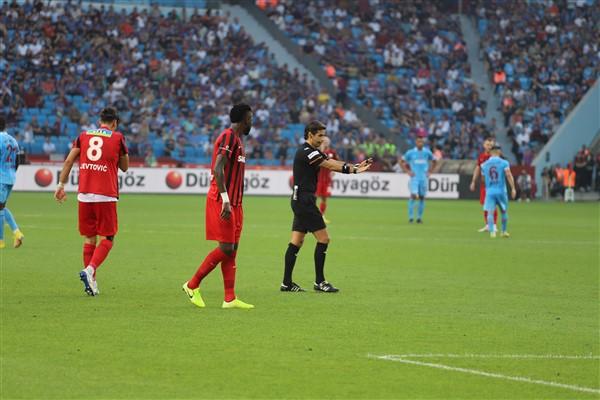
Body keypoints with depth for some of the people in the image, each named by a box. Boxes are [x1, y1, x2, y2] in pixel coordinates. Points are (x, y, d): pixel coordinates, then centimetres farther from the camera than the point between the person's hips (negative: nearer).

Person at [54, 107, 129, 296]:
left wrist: (61, 185, 8)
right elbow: (124, 167, 11)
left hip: (84, 195, 3)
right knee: (106, 239, 4)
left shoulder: (84, 135, 10)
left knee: (89, 238, 12)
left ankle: (91, 281, 9)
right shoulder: (117, 138, 3)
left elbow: (68, 161, 3)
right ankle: (90, 269, -19)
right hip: (106, 196, -3)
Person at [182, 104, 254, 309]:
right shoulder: (229, 136, -13)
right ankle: (192, 285, 1)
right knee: (226, 248, -10)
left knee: (232, 250, 6)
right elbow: (218, 169, -22)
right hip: (222, 202, -10)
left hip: (233, 203, 10)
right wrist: (226, 201, -26)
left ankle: (230, 298, 5)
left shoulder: (237, 138, 18)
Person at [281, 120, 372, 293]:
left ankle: (287, 283, 8)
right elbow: (331, 165, -19)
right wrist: (354, 169, -20)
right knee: (323, 239, -6)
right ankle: (319, 282, -1)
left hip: (300, 201, 10)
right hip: (304, 200, -10)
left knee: (296, 242, 8)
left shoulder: (311, 152, 17)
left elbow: (332, 163, 7)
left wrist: (355, 166, -7)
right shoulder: (306, 152, -15)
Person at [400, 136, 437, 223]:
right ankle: (411, 217, -7)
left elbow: (434, 161, 19)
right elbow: (402, 161, 7)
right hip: (414, 177, -2)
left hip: (424, 178, 2)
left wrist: (429, 172, 9)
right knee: (413, 196, -14)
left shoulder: (427, 152, 4)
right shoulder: (410, 152, -2)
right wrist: (408, 171, -2)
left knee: (422, 197, 3)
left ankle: (419, 217, 12)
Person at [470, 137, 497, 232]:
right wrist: (473, 182, 14)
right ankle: (487, 225, 16)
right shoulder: (481, 156, 10)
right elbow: (477, 169, 17)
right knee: (485, 204, 8)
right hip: (483, 184, 5)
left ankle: (494, 225, 0)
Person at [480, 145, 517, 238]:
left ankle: (492, 231, -22)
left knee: (490, 212, -6)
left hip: (489, 191, 1)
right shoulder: (504, 163, -2)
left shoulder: (484, 165, 8)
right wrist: (513, 188, -17)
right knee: (504, 211, 17)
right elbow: (508, 175, -15)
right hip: (501, 191, -1)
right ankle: (504, 231, 24)